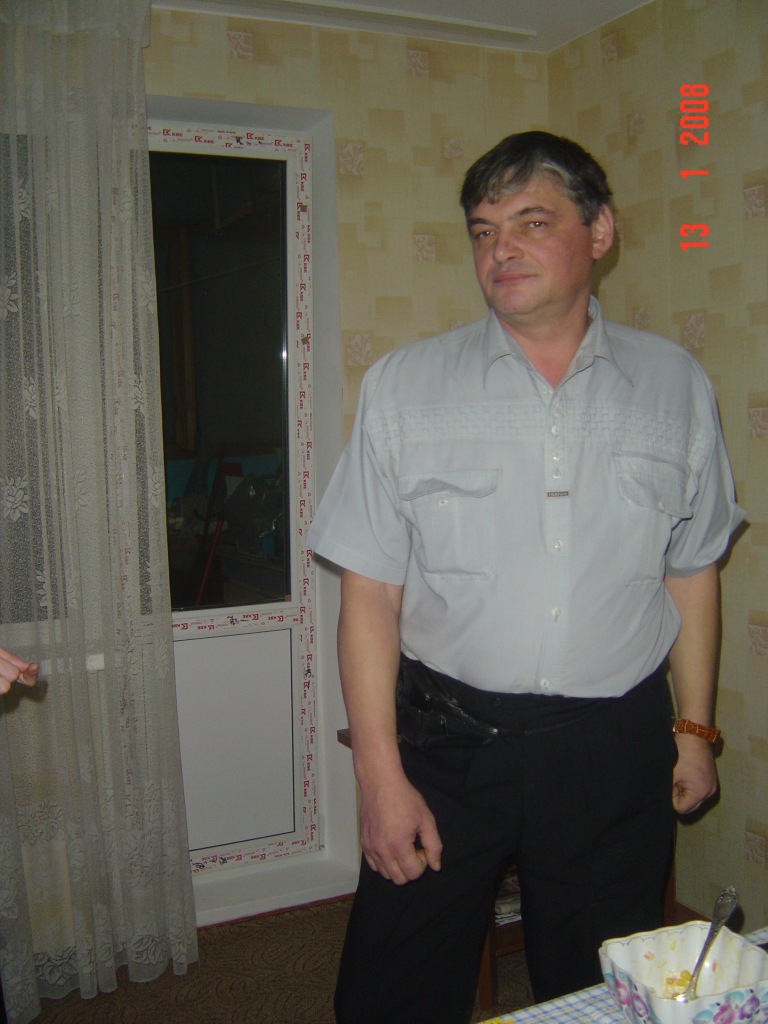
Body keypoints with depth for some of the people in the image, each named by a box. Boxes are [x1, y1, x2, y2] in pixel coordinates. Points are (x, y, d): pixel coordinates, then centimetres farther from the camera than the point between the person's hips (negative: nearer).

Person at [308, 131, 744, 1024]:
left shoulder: (674, 385, 2)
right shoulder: (403, 386, -3)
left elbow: (691, 572, 10)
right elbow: (370, 591, -6)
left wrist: (694, 728, 12)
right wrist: (379, 772, -9)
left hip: (616, 749, 2)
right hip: (449, 738, -1)